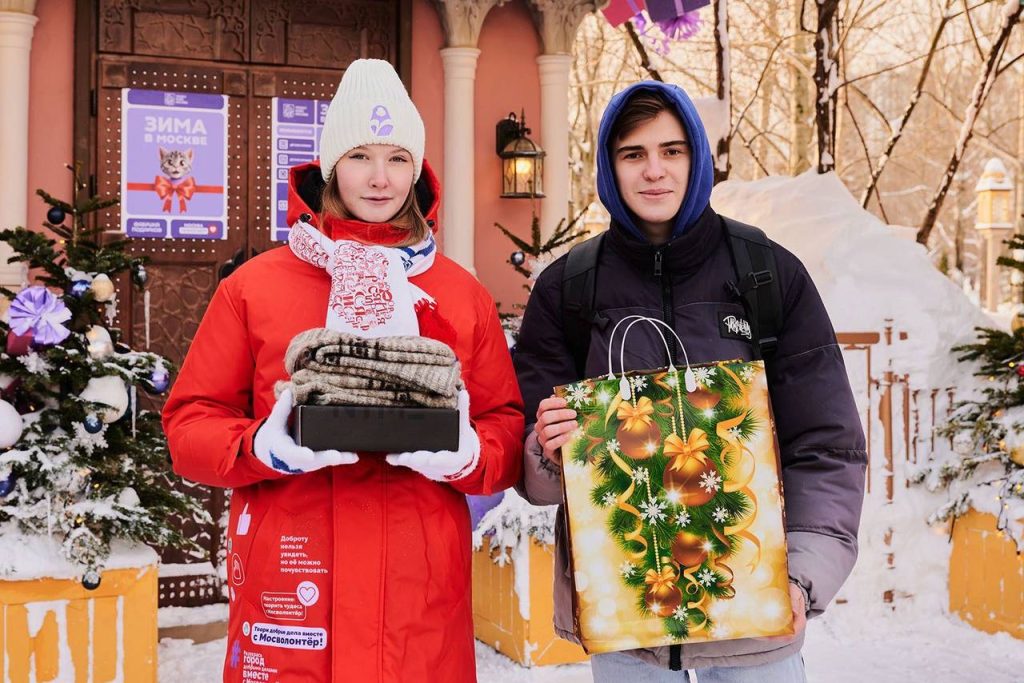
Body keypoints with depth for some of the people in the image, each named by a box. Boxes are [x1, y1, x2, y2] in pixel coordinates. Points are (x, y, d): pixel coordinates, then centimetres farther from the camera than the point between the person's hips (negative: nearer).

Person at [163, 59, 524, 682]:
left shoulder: (463, 295, 9)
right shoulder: (254, 286, 4)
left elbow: (506, 428, 8)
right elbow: (191, 422, 4)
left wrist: (466, 454, -13)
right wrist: (263, 448, -16)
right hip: (289, 581, -1)